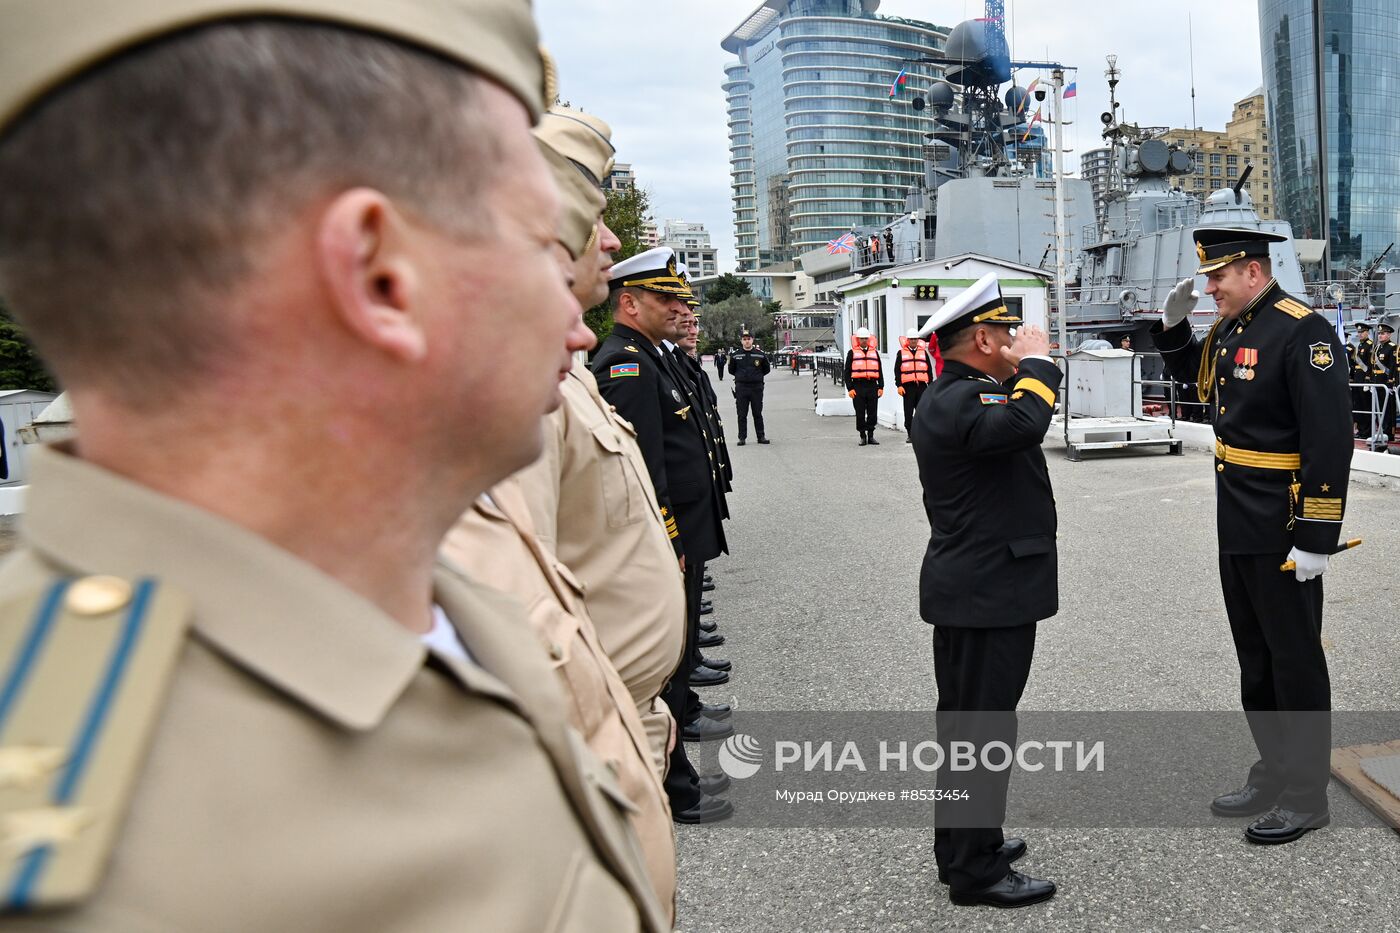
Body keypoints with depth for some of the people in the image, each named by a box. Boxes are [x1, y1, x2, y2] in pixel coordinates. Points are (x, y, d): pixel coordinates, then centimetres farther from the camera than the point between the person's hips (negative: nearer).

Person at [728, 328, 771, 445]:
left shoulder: (760, 354, 1)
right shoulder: (735, 355, 2)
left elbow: (766, 369, 12)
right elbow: (731, 370, 13)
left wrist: (757, 376, 6)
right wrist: (740, 376, 9)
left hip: (757, 387, 0)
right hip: (741, 388, 0)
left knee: (758, 414, 6)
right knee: (741, 415, 2)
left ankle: (761, 436, 14)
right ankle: (742, 437, 8)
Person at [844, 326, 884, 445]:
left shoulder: (874, 352, 14)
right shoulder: (852, 353, 6)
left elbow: (880, 371, 15)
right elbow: (847, 372, 3)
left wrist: (881, 387, 7)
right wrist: (850, 388, -5)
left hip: (872, 386, 2)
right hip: (858, 386, -2)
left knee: (872, 413, 4)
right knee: (860, 414, 1)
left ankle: (871, 436, 13)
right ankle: (863, 437, 9)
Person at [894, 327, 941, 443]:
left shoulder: (924, 352, 12)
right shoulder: (901, 353, 6)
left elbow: (929, 369, 13)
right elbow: (897, 371, 2)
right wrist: (899, 385, -7)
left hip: (922, 386, 1)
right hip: (908, 386, -1)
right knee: (908, 412, 2)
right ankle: (910, 435, 10)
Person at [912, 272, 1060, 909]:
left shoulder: (958, 394, 13)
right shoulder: (958, 401, -22)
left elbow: (1015, 423, 19)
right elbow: (1022, 424, -39)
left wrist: (1027, 367, 8)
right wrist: (1036, 362, -23)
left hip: (973, 591, 11)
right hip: (987, 594, -11)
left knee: (967, 722, 19)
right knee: (982, 728, 0)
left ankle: (965, 845, 34)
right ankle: (976, 871, 13)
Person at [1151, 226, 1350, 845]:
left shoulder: (1304, 333, -17)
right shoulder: (1229, 331, 9)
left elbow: (1329, 441, -21)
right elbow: (1199, 378, 31)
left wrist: (1316, 539, -22)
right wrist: (1173, 326, 12)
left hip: (1283, 534, -9)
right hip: (1236, 530, 9)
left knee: (1294, 661, 4)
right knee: (1254, 660, 17)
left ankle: (1306, 798, 19)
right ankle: (1272, 777, 32)